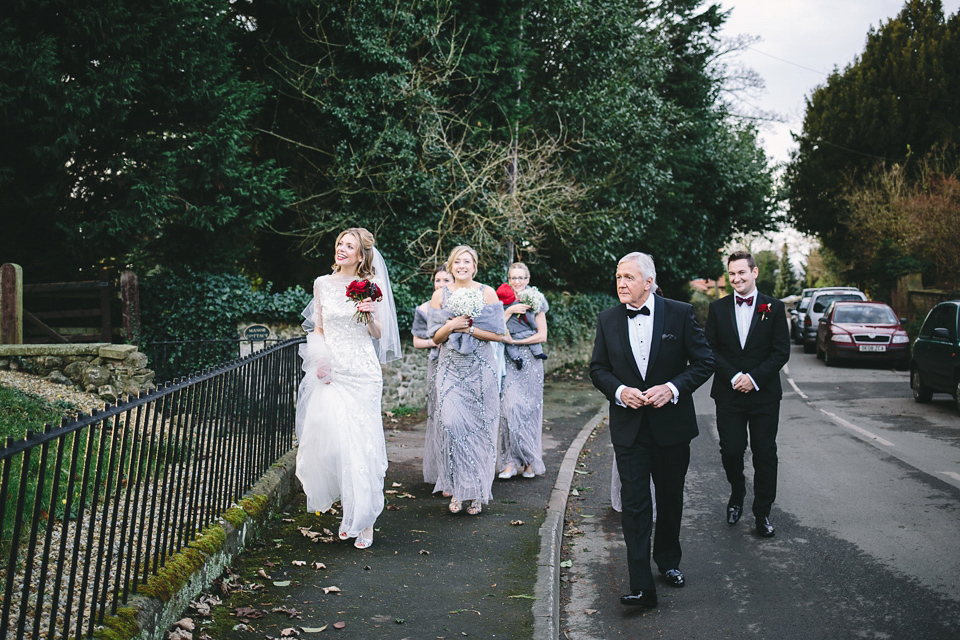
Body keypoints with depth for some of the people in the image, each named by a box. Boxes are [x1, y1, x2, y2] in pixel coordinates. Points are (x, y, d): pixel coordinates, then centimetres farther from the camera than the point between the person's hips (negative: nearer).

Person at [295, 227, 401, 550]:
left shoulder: (371, 286, 1)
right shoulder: (322, 284, 8)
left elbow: (378, 335, 4)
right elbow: (317, 329, 14)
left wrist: (370, 315, -15)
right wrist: (319, 359, -2)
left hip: (362, 374, -2)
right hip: (331, 373, 3)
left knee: (361, 442, -3)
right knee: (332, 440, 0)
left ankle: (364, 518, 9)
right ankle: (348, 513, 18)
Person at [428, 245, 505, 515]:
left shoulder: (487, 293, 2)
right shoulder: (440, 295, 7)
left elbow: (498, 334, -1)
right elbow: (436, 338, 7)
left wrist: (469, 329, -11)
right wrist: (451, 326, -11)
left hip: (480, 369, -1)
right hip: (451, 368, 1)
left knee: (478, 427, 0)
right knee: (451, 422, -13)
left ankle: (476, 492, 11)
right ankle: (457, 489, -1)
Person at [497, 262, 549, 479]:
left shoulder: (535, 302, 5)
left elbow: (542, 335, -1)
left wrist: (514, 341, -7)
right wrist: (510, 310, -12)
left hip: (530, 360, -1)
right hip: (510, 361, 1)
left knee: (529, 408, -1)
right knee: (510, 406, -9)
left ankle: (531, 461, 8)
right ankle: (512, 461, -5)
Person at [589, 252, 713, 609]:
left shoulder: (680, 314, -6)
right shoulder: (607, 320, 1)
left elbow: (704, 362, -3)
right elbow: (598, 368, 6)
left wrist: (672, 388, -18)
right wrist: (619, 391, -14)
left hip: (671, 424, 0)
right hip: (629, 427, 0)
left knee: (670, 498, 16)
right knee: (634, 503, -4)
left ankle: (668, 561, 38)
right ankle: (641, 586, -2)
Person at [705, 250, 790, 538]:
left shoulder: (774, 307, 2)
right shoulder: (717, 308, 5)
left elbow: (781, 351, -2)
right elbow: (710, 349, 2)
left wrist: (754, 378, -12)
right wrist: (734, 377, -11)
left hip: (764, 394, -1)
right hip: (728, 395, 1)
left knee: (765, 455, 3)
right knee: (730, 451, 1)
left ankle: (762, 513, 15)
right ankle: (737, 495, 29)